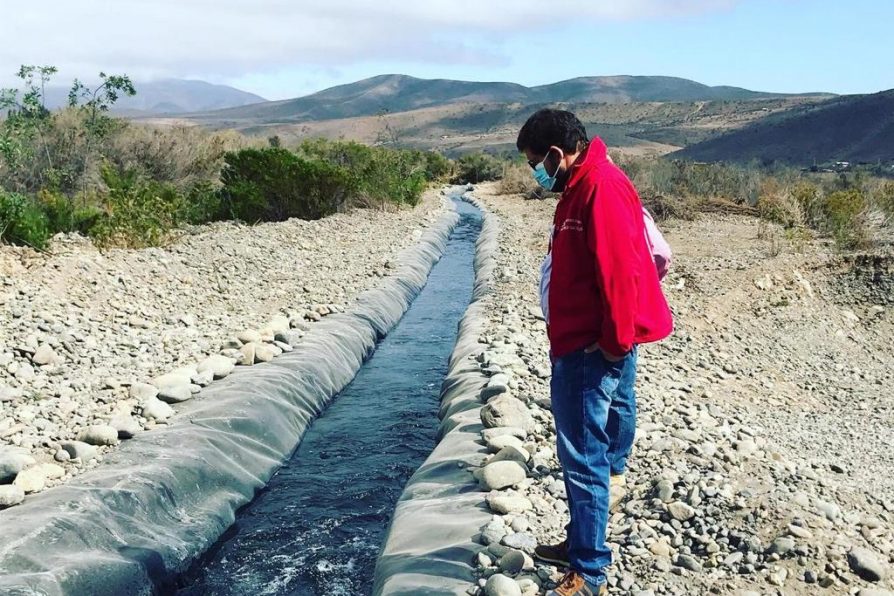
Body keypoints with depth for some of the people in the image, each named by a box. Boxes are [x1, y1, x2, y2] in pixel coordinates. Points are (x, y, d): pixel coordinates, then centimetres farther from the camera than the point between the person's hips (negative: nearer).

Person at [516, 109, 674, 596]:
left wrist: (614, 342, -18)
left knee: (582, 455, -6)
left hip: (592, 349, -10)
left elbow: (620, 272, -23)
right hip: (578, 341, 10)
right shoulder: (581, 187, 14)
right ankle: (582, 543, 28)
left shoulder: (601, 188, -18)